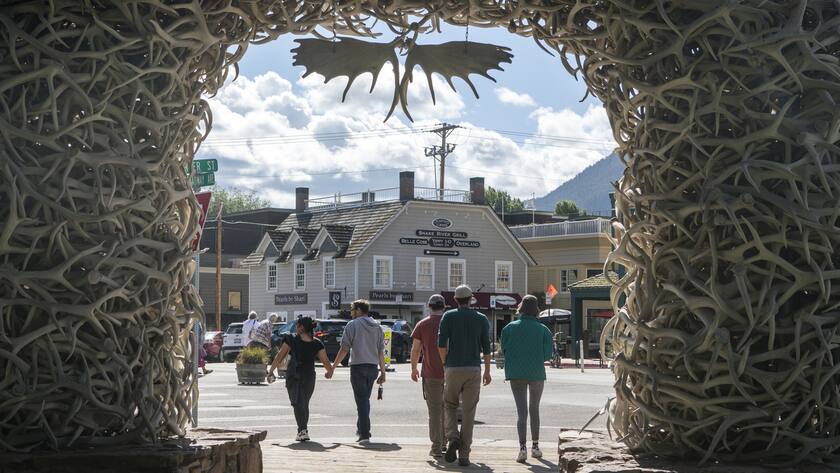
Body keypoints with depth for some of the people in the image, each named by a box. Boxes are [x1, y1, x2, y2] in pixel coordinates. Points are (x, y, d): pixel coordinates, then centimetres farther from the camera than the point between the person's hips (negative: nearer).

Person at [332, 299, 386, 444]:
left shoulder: (352, 325, -4)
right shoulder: (377, 327, 12)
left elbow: (344, 349, -8)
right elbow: (381, 352, 10)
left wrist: (332, 367, -2)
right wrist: (383, 372, 14)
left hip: (358, 366, -5)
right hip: (373, 367, 5)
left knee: (361, 400, -5)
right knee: (365, 399, 18)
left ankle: (365, 434, -11)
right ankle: (361, 429, 28)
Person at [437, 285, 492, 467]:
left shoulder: (448, 316, 1)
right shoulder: (481, 319, 6)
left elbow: (441, 344, -7)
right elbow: (486, 348, 5)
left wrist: (445, 363, 7)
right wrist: (487, 372, 13)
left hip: (453, 368, -1)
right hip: (474, 369, 1)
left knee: (450, 406, 16)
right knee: (469, 411, 4)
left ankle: (453, 438, -10)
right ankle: (464, 455, 0)